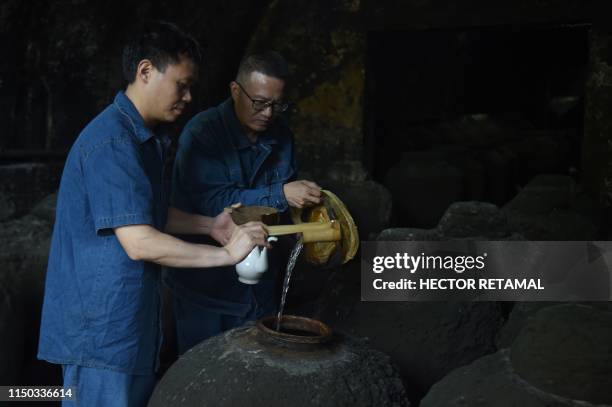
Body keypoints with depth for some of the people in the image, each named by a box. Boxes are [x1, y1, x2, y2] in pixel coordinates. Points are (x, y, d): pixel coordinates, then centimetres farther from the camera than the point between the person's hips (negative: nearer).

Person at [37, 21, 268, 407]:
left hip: (131, 321, 10)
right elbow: (139, 242, -27)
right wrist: (226, 254, -21)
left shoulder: (148, 139, 11)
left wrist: (208, 225, 6)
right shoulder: (112, 142, -22)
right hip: (101, 329, -10)